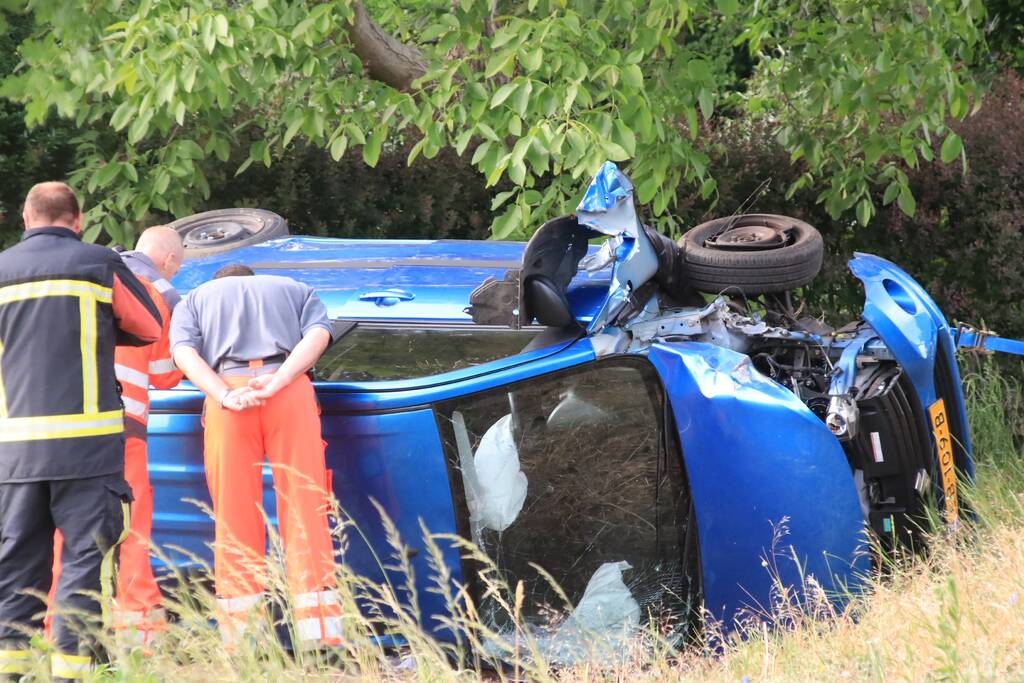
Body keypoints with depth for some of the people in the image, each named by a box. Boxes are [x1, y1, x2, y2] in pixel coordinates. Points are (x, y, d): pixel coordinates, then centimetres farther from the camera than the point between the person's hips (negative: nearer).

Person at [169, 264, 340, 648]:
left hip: (229, 397, 0)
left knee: (235, 518, 2)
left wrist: (225, 396, -7)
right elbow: (319, 334, 7)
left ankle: (240, 639, -2)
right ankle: (319, 637, -8)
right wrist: (278, 381, -5)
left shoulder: (194, 300, 28)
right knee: (304, 510, 0)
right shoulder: (294, 290, 30)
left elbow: (184, 353, 6)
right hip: (292, 393, 0)